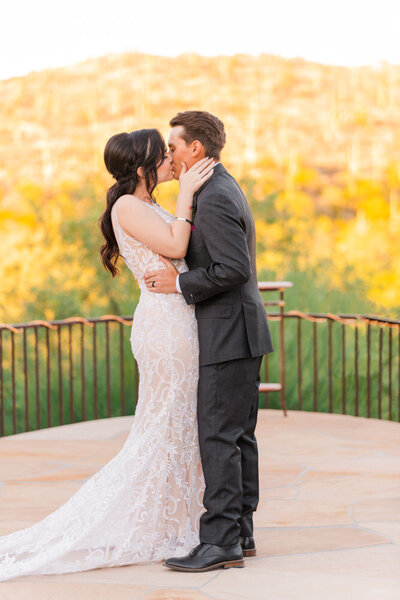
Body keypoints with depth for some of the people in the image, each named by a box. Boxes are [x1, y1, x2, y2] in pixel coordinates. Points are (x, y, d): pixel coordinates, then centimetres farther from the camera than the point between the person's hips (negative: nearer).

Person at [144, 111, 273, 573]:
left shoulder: (215, 198, -17)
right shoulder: (222, 189, 16)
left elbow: (234, 269, -24)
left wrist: (180, 284, -15)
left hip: (229, 334, -11)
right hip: (238, 331, 11)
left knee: (218, 436, -10)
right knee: (238, 435, 11)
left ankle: (220, 542, -9)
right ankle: (240, 532, 16)